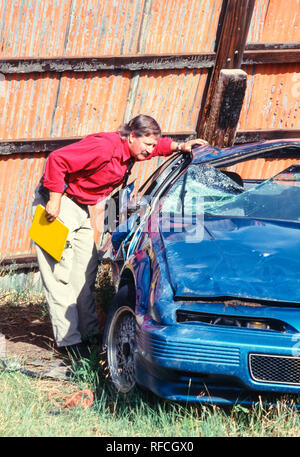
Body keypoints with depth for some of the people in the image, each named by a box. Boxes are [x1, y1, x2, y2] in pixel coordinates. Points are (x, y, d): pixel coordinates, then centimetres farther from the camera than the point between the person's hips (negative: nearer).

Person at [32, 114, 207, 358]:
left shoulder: (130, 150, 2)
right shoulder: (104, 147, -27)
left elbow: (159, 146, 24)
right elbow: (57, 159, -28)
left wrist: (180, 146, 6)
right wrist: (55, 201, -26)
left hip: (81, 208, 10)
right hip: (59, 203, -10)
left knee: (86, 268, 8)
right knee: (61, 272, -8)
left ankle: (89, 332, 14)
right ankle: (68, 339, -8)